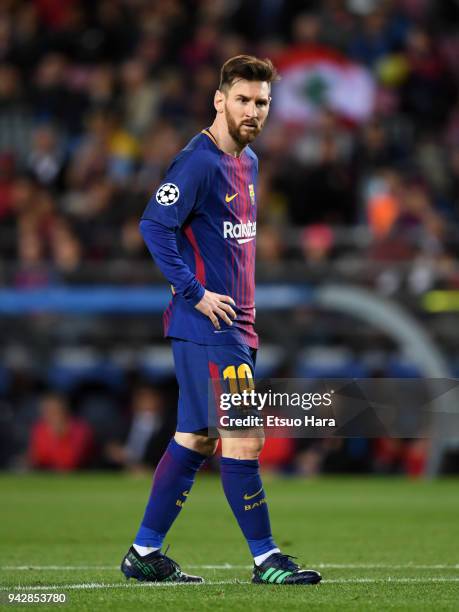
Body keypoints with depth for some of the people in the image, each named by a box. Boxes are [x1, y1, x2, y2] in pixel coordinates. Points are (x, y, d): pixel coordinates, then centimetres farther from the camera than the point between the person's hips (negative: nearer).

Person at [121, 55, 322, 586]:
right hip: (207, 326, -9)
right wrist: (196, 294, -18)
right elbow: (154, 225, -18)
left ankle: (144, 553, 16)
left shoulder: (247, 160, 16)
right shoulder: (198, 162, -13)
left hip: (236, 324, 9)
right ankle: (265, 558, -4)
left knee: (194, 440, 10)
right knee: (243, 440, -9)